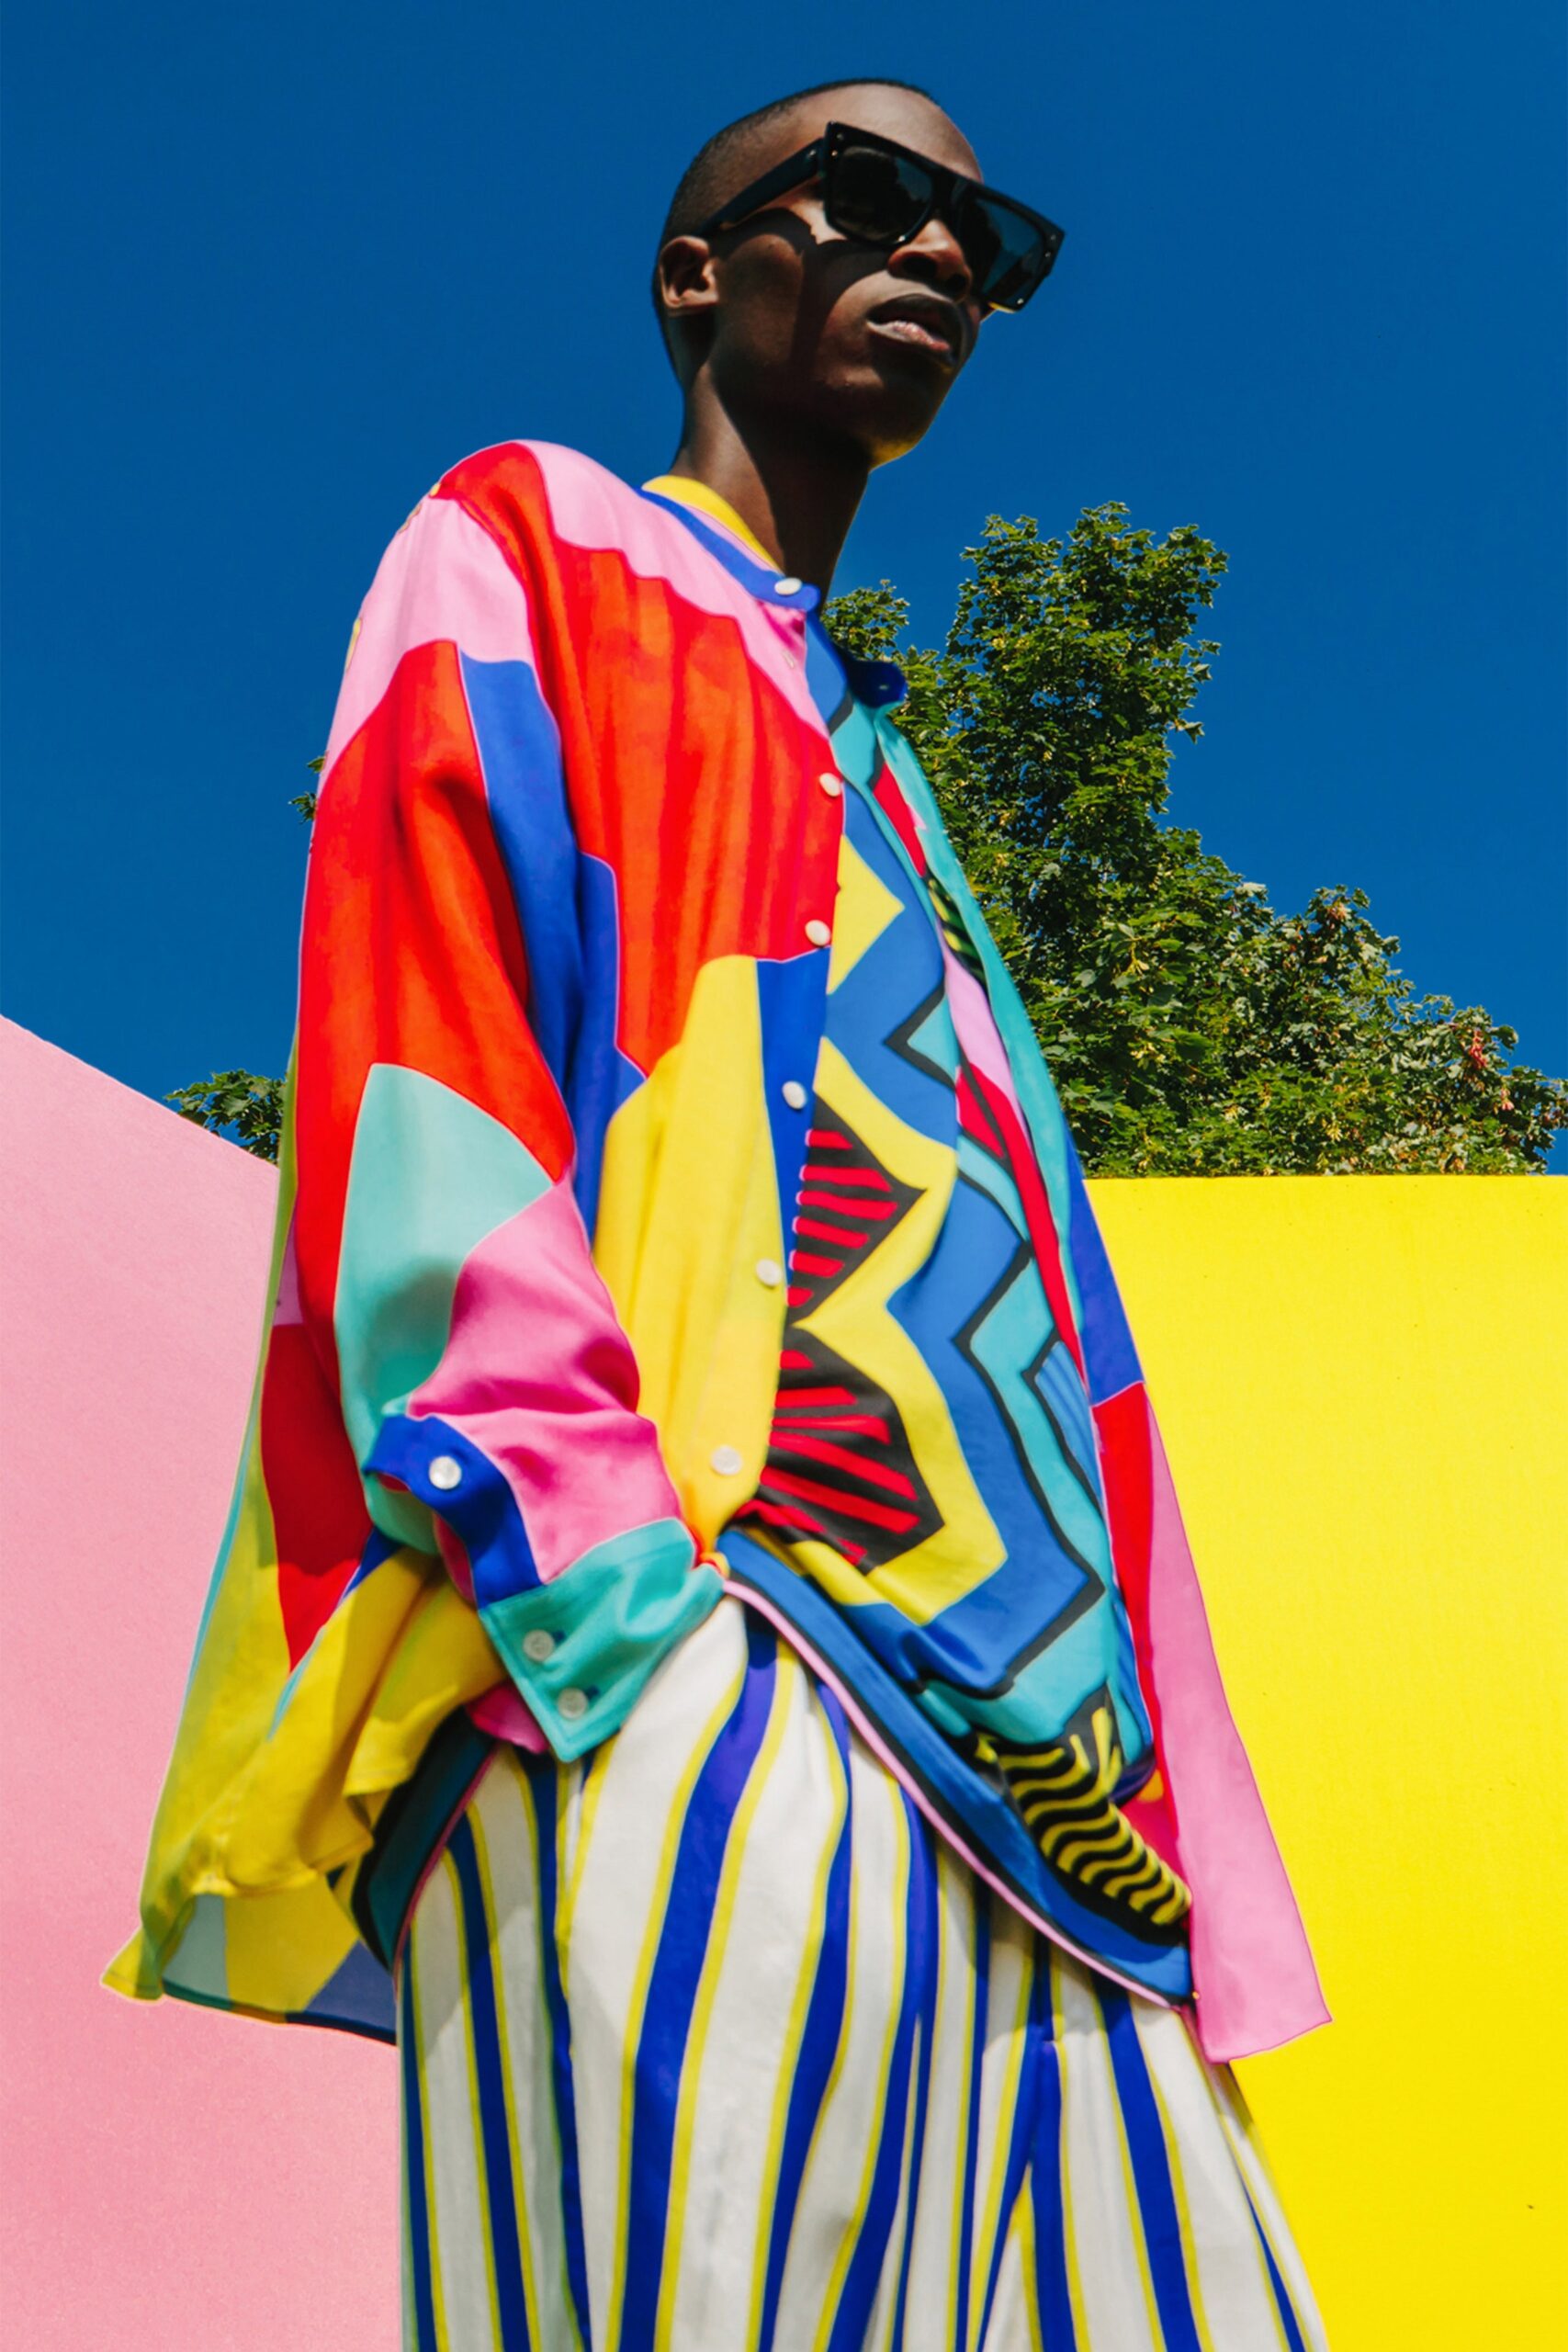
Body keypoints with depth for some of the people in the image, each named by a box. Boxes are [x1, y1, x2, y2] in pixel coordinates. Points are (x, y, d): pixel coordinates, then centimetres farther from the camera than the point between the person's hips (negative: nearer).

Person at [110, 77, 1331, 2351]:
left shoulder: (875, 776, 32)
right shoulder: (529, 542, 13)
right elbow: (408, 1056, -4)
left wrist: (1138, 1766, 13)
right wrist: (601, 1566, -19)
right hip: (675, 1662, -7)